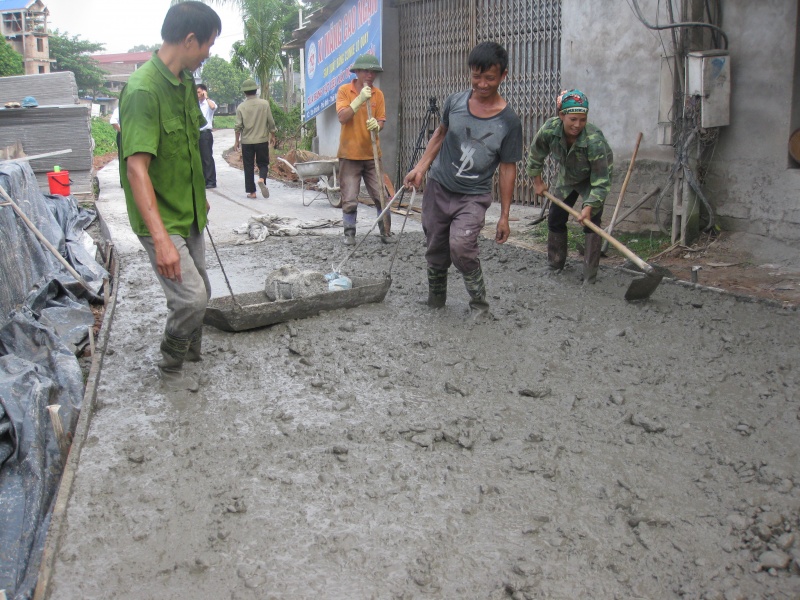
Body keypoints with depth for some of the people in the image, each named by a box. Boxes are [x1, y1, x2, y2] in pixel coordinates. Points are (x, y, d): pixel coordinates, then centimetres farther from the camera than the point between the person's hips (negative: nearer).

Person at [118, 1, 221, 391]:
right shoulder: (144, 89, -25)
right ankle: (170, 367, 12)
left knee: (199, 292, 17)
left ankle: (191, 352, 40)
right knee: (191, 296, -11)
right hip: (161, 219, -9)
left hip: (189, 213, 9)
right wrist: (161, 238, -37)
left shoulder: (186, 82, 4)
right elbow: (137, 168, -31)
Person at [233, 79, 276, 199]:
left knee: (249, 166, 8)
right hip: (262, 140, 0)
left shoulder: (241, 107, -5)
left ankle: (252, 191, 7)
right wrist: (272, 136, 13)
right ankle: (262, 179, -19)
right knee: (263, 163, 11)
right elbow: (271, 122, -1)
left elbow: (238, 126, -5)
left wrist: (237, 141, 7)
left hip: (247, 141, 0)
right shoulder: (264, 104, -4)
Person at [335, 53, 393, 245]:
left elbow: (382, 120, 4)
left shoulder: (378, 94, 6)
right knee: (349, 199, -1)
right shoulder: (344, 91, -2)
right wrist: (359, 100, -24)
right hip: (350, 154, -2)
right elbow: (342, 117, -14)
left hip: (372, 154, 2)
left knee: (381, 196, 2)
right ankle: (349, 233, 12)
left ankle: (385, 232, 14)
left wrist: (376, 125, -20)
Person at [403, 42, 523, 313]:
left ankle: (479, 303, -5)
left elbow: (507, 168, -7)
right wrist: (421, 167, 3)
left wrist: (504, 216, -7)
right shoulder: (455, 102, -5)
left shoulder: (508, 121, -13)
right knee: (436, 252, 12)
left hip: (472, 197, -3)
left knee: (461, 245, -25)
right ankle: (435, 301, 35)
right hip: (438, 189, 4)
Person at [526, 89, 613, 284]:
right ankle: (555, 265, 27)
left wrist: (589, 207, -46)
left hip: (594, 176, -4)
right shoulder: (550, 129, -29)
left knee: (591, 221, -17)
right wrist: (537, 181, 1)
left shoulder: (594, 140, -39)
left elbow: (601, 181, -35)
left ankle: (590, 275, -9)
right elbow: (535, 155, -6)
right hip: (567, 176, 5)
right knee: (555, 218, 7)